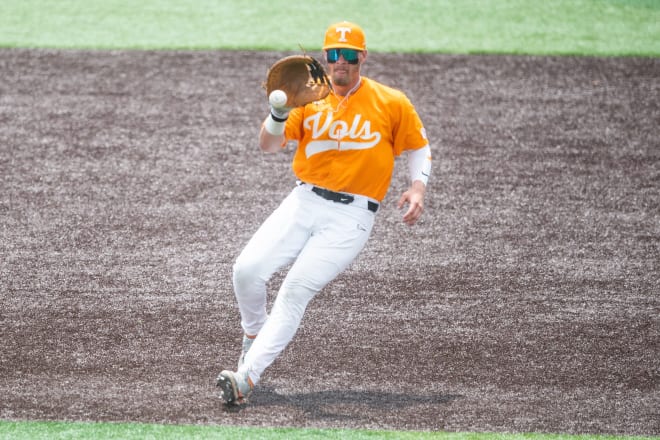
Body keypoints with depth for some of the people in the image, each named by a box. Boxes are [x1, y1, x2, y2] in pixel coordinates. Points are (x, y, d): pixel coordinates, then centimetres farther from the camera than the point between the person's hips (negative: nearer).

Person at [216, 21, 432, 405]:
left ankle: (247, 378, -23)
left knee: (296, 290, -18)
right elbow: (269, 145, 0)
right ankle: (255, 337, 17)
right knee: (248, 269, -14)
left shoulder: (391, 103, 2)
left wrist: (418, 186, -6)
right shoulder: (310, 100, 8)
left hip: (351, 217, -3)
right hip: (304, 202, 3)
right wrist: (280, 111, -21)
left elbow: (419, 147, 12)